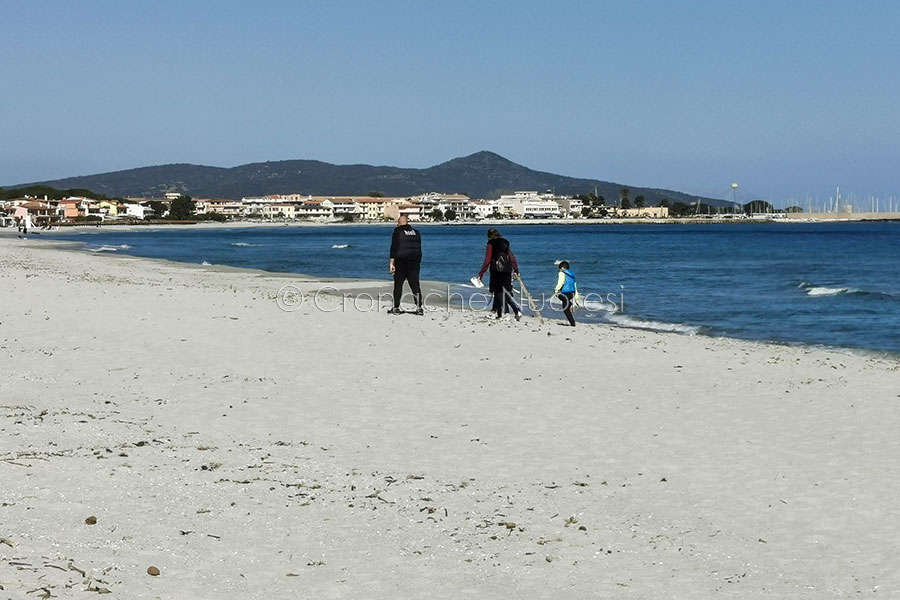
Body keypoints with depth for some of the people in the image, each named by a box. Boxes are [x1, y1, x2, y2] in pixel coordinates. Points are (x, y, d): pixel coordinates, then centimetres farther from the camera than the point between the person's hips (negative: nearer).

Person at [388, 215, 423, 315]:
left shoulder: (398, 232, -5)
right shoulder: (416, 232, 10)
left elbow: (394, 248, -10)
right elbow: (419, 248, 15)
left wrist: (392, 263, -11)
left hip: (401, 262, -4)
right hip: (414, 262, 4)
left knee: (398, 285, 5)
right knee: (415, 285, 3)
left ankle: (396, 308, 7)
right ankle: (419, 308, -4)